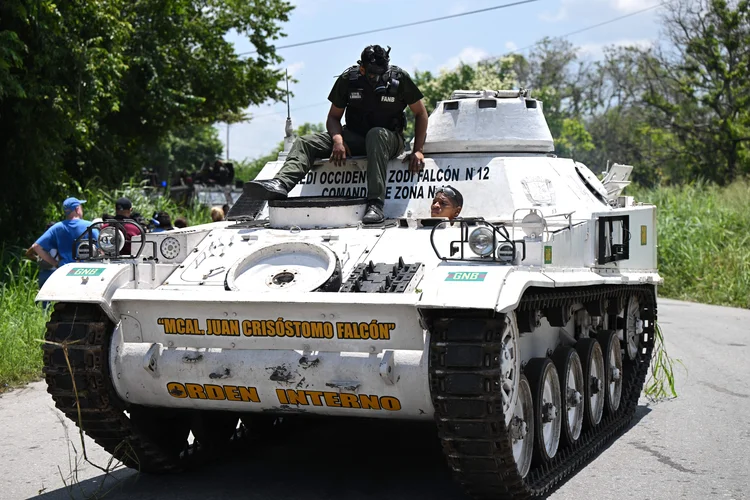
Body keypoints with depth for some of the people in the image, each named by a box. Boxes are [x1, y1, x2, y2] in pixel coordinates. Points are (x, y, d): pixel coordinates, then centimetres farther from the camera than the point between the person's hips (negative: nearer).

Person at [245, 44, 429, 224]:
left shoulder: (399, 78, -9)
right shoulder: (348, 79, -5)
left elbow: (421, 113, 0)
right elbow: (333, 117, 3)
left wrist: (417, 150, -10)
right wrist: (338, 139, -19)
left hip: (390, 139, -3)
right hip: (354, 137, 3)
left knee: (376, 134, -40)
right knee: (304, 143, -16)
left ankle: (375, 204, -48)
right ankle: (281, 184, -45)